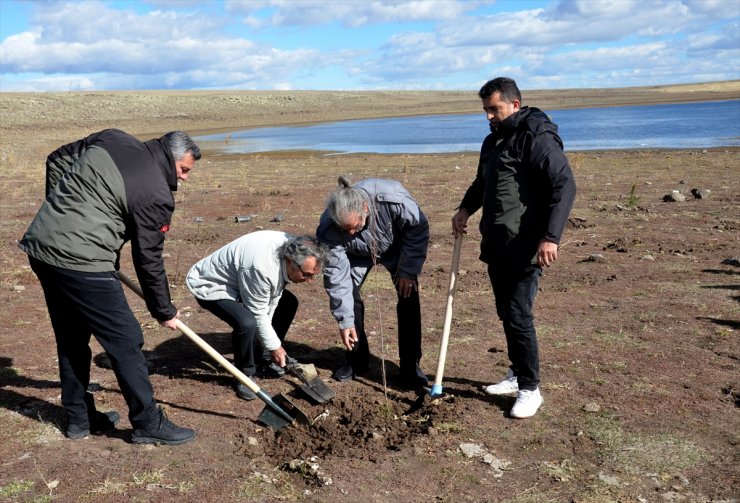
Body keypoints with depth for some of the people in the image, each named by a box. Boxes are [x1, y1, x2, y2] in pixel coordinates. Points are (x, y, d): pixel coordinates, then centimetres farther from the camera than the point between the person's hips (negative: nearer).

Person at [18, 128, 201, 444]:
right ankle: (148, 424, 11)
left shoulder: (111, 139, 10)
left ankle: (79, 418, 33)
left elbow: (56, 160, 18)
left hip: (40, 244, 9)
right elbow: (148, 261, -5)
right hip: (80, 263, -9)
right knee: (126, 341, 2)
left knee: (71, 339, 20)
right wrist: (164, 312, 8)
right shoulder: (157, 196, -10)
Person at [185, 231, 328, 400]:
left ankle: (269, 357, 24)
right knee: (247, 324, -32)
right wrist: (274, 346, -15)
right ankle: (245, 375, -5)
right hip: (211, 286, -9)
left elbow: (270, 302, -5)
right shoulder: (262, 267, -40)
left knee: (288, 303, 10)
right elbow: (258, 313, -26)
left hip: (240, 278, 9)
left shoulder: (292, 248, -13)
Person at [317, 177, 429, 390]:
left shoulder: (394, 200, -43)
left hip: (395, 247, -1)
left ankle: (411, 366, -3)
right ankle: (357, 361, 9)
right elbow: (336, 275, -28)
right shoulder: (328, 230, -36)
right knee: (348, 296, -11)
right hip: (359, 254, 1)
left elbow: (419, 228, -24)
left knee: (408, 297, -13)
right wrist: (345, 321, -27)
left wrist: (408, 271, -21)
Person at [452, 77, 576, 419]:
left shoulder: (537, 138, -12)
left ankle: (530, 389, 6)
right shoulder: (493, 141, 16)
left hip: (524, 248, -9)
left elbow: (564, 186, -19)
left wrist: (550, 237, -26)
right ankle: (517, 375, 30)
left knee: (518, 316, -7)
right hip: (496, 246, 9)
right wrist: (466, 208, 12)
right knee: (506, 314, 15)